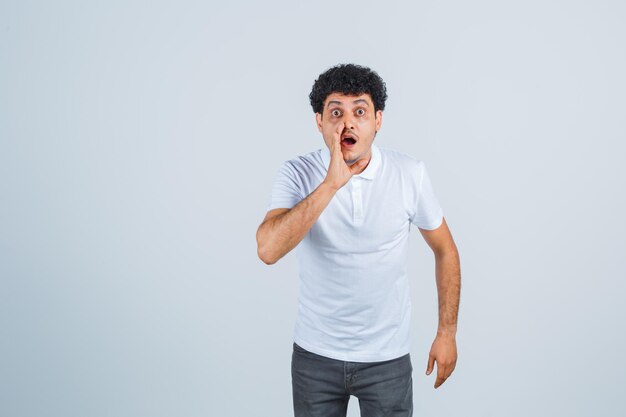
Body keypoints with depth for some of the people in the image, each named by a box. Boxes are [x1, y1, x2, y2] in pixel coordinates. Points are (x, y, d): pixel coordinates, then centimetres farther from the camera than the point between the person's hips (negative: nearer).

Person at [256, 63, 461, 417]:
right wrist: (331, 184, -31)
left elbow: (445, 251, 2)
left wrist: (447, 333, 1)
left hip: (387, 357, 0)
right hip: (315, 354, 0)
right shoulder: (297, 174, -12)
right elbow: (268, 251, -27)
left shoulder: (411, 174, -11)